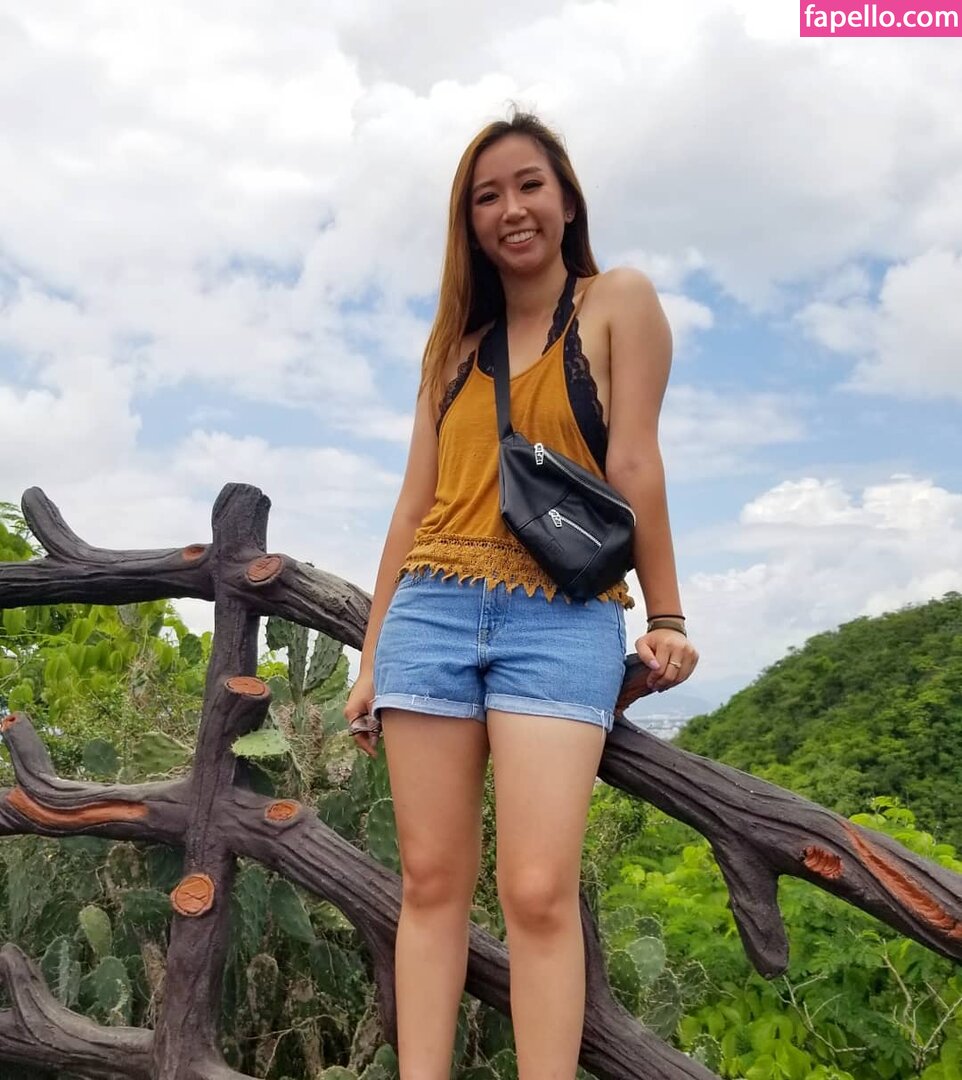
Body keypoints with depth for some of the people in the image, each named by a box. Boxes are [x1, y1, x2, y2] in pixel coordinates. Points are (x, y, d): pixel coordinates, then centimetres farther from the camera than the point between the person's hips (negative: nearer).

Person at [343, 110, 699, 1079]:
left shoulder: (617, 302, 8)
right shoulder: (456, 343, 19)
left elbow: (633, 466, 0)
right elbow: (415, 503, 16)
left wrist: (665, 616, -4)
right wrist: (370, 657, 14)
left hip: (561, 618, -4)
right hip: (431, 609, 4)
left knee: (538, 890, -12)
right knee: (431, 881, 3)